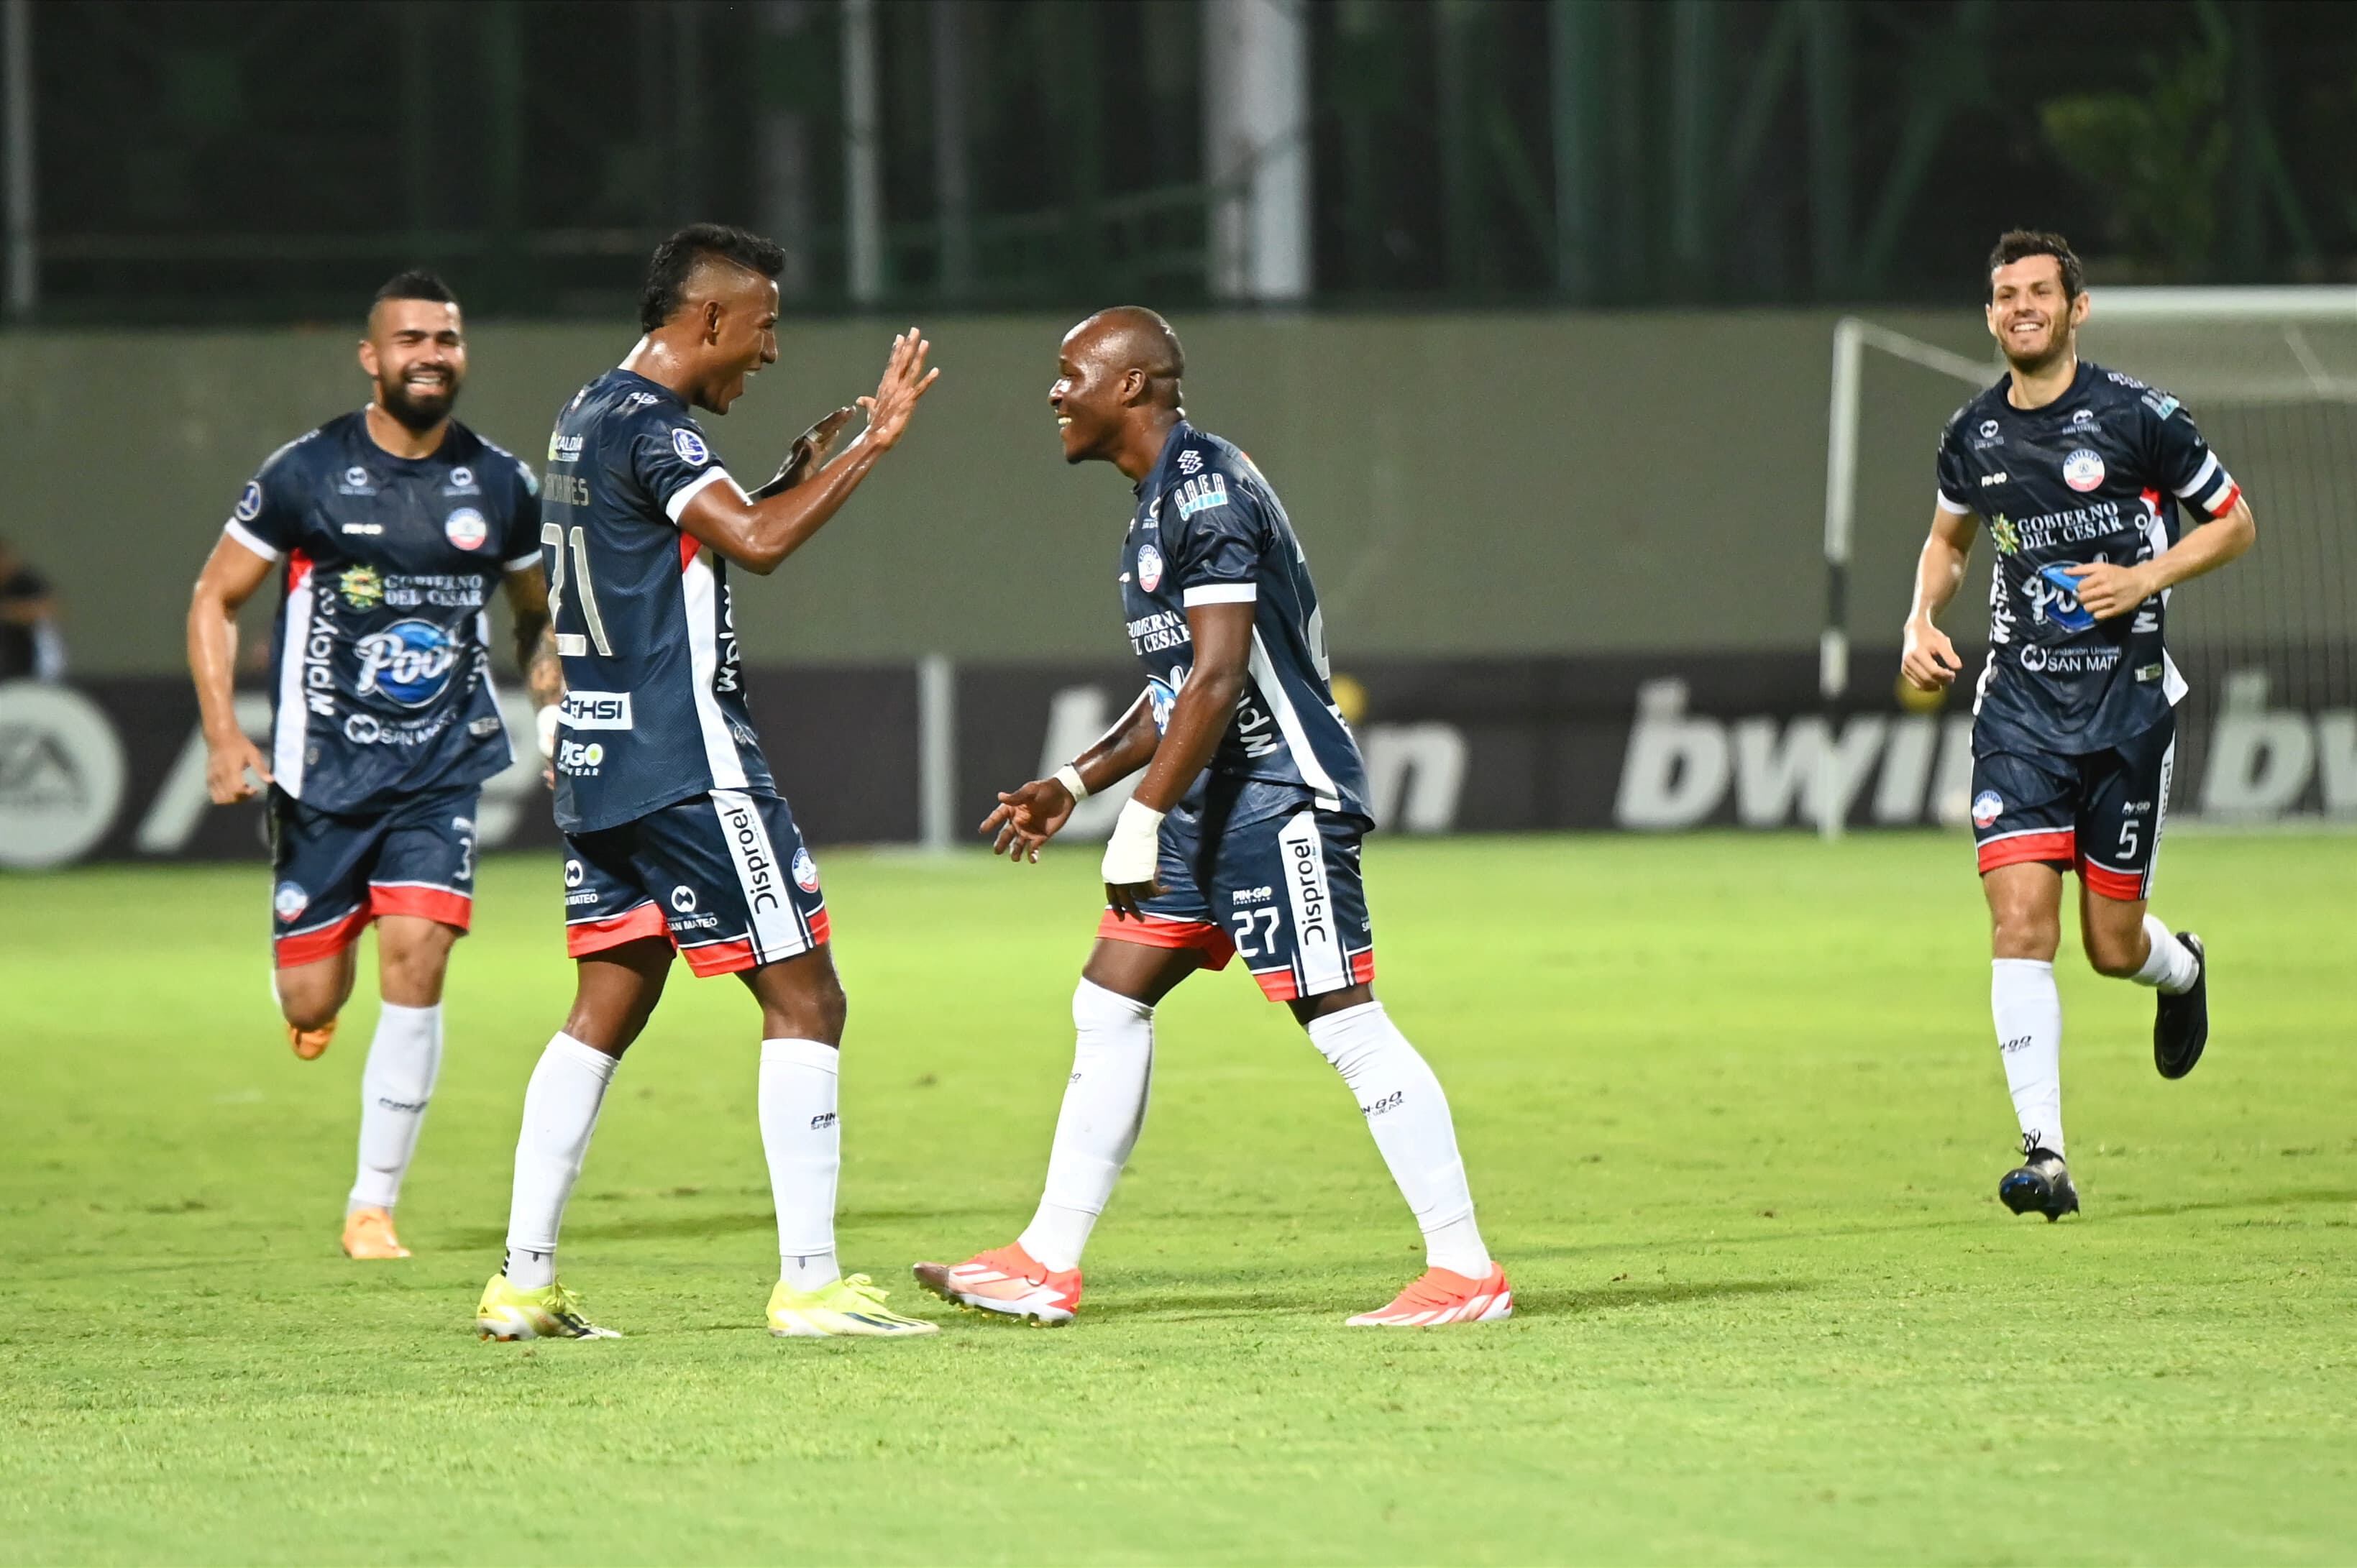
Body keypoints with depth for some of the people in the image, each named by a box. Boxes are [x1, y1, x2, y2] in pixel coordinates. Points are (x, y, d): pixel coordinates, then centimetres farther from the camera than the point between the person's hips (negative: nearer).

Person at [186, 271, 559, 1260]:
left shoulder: (501, 487, 4)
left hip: (443, 767, 1)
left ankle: (375, 1204, -5)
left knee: (415, 961, -16)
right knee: (313, 1006, -1)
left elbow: (538, 614, 20)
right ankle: (307, 983, 41)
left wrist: (556, 709, 4)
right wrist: (223, 735, -9)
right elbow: (214, 600, 2)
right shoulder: (306, 475, -5)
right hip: (322, 763, -1)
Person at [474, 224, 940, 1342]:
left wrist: (793, 480, 18)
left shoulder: (592, 416, 16)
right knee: (804, 998, -5)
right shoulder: (648, 427, -14)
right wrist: (871, 445, -21)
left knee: (606, 1009, 12)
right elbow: (756, 543, -26)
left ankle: (524, 1281, 9)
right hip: (688, 759, -10)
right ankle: (808, 1281, -8)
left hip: (599, 756, 10)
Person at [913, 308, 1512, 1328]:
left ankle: (1466, 1273, -7)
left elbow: (1219, 676, -22)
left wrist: (1144, 817, -23)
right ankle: (1047, 1266, 13)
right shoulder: (1162, 499, 17)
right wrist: (1075, 785, 22)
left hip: (1281, 795, -11)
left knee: (1346, 1023, -10)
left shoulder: (1206, 488, -15)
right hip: (1214, 802, 11)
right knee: (1109, 1004, 10)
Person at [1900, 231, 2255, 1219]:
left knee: (2113, 947, 4)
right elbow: (1947, 538, 25)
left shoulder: (2139, 417, -6)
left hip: (2128, 701, -2)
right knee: (2021, 922, -14)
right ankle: (2045, 1155, -16)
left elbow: (2235, 523, 3)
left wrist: (2148, 578, -12)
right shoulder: (1973, 434, 5)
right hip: (2019, 703, 2)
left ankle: (2182, 970, 42)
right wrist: (1922, 620, 7)